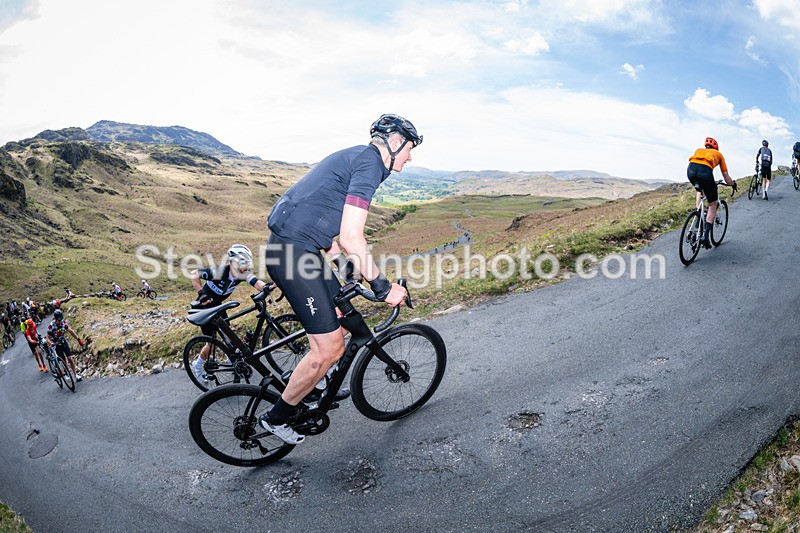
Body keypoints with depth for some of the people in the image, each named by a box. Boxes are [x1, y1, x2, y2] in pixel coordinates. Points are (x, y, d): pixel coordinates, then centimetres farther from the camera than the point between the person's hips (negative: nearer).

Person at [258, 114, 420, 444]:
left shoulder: (358, 157, 19)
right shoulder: (369, 163, -13)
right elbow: (351, 238, -22)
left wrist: (342, 262, 28)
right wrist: (383, 286, -14)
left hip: (299, 247, 11)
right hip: (293, 253, -11)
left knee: (340, 320, 18)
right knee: (329, 349, -5)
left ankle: (311, 390, 36)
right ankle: (277, 418, 15)